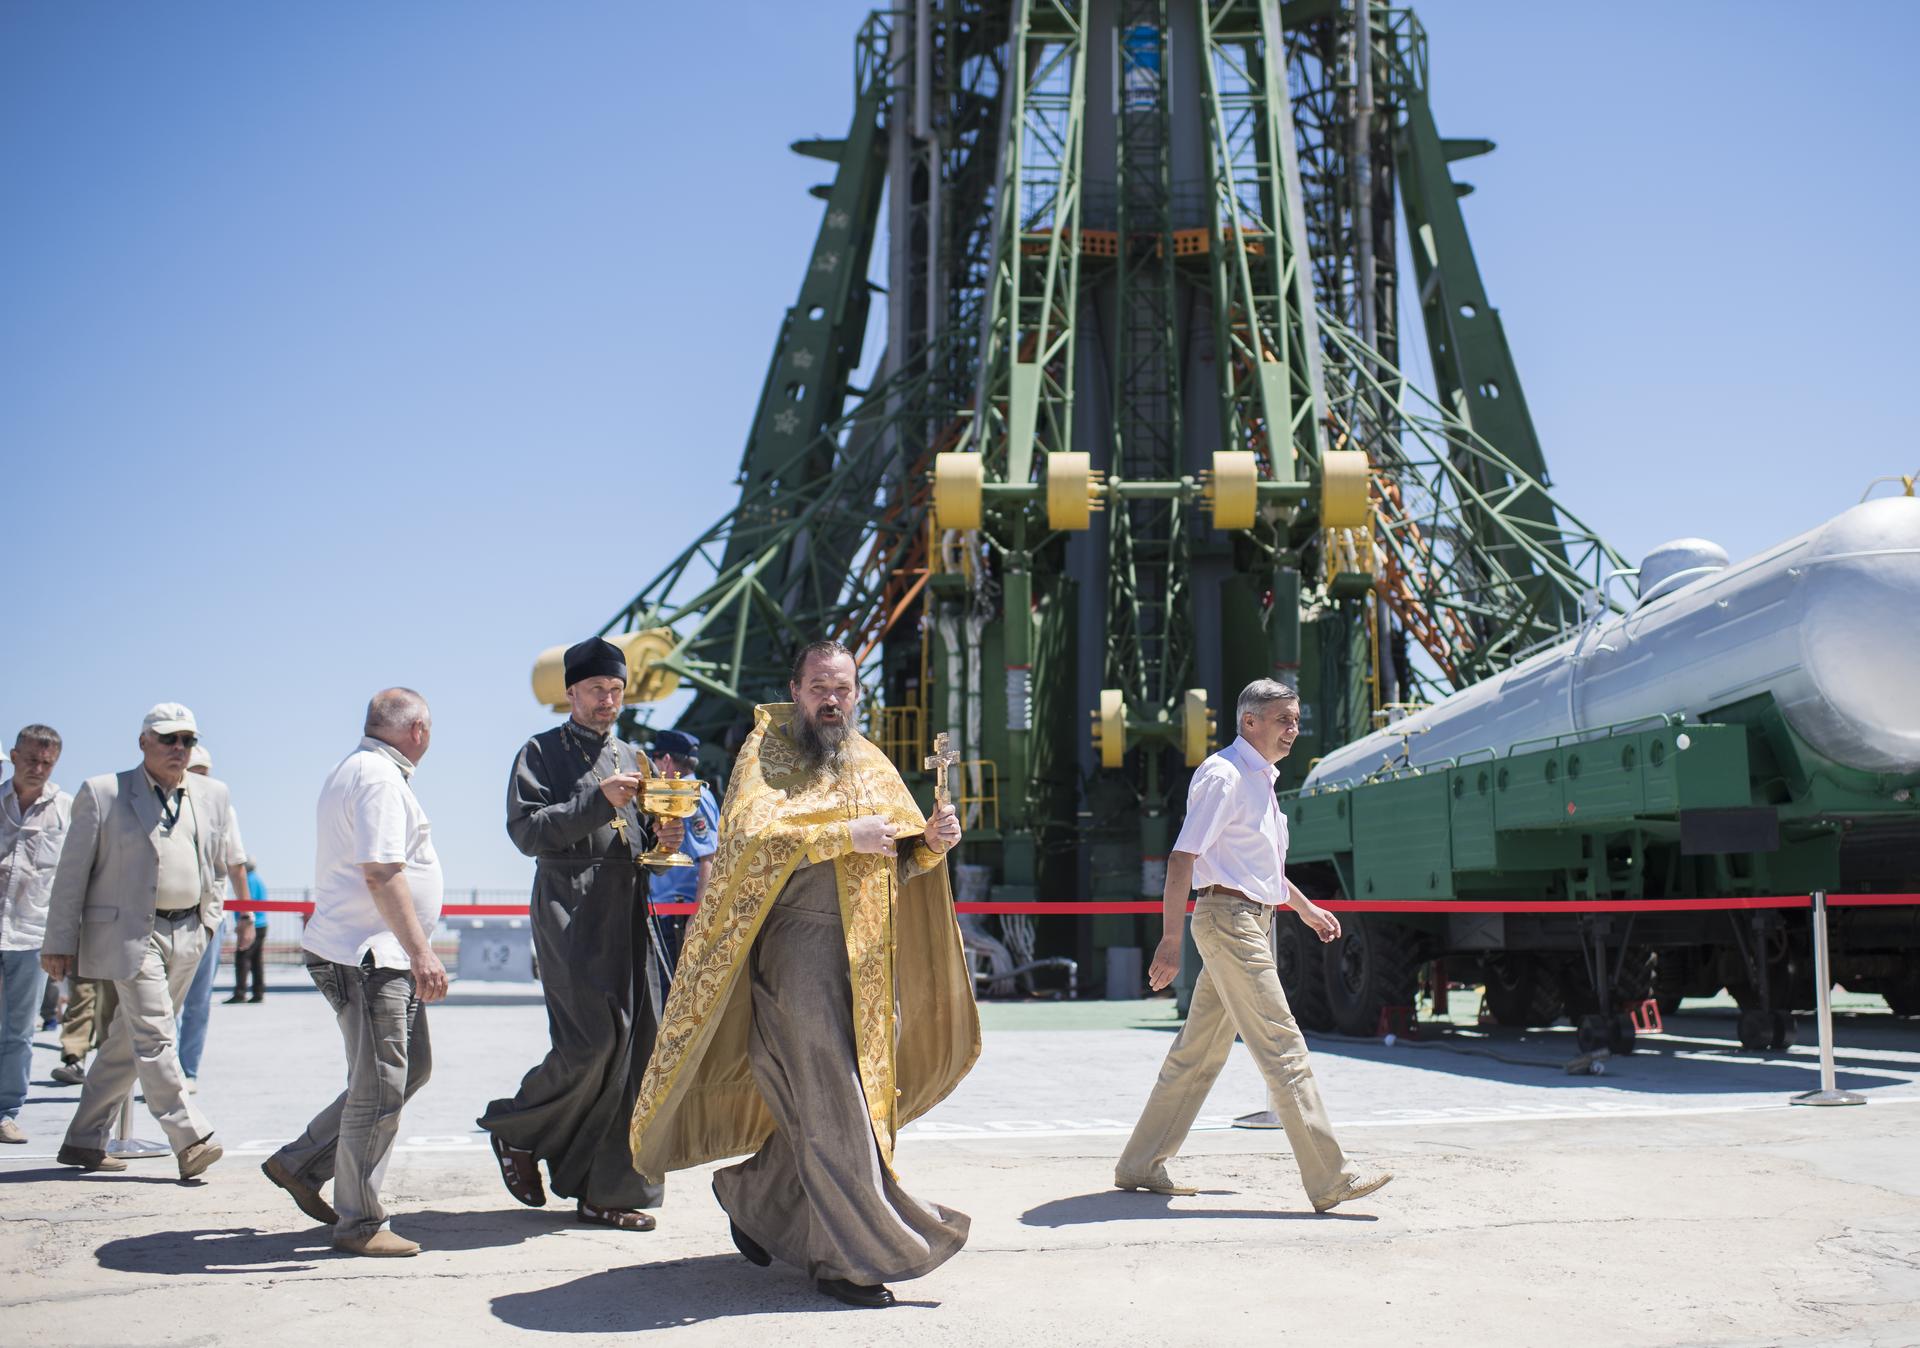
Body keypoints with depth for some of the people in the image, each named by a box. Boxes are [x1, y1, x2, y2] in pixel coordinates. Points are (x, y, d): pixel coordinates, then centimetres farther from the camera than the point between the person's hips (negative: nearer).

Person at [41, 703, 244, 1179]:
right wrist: (60, 943, -4)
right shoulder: (103, 793, -3)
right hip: (129, 931, -5)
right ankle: (190, 1139, -11)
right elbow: (72, 873, -2)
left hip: (187, 935, 5)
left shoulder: (212, 794, 11)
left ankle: (84, 1141, 20)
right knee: (153, 1037, -11)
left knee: (129, 1042, 10)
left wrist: (208, 918, 14)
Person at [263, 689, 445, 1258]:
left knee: (411, 1067, 14)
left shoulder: (354, 770, 20)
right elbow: (381, 872, -23)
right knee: (379, 1088, -5)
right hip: (368, 957, -11)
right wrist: (421, 951, -24)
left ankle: (300, 1163, 20)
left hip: (382, 957, 11)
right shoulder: (379, 777, -14)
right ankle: (359, 1223, 3)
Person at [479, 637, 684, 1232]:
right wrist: (598, 802, -18)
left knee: (635, 1043, 1)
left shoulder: (633, 757, 21)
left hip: (628, 910, 6)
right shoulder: (543, 752, 3)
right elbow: (526, 831, -10)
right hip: (569, 910, -6)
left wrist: (662, 837, 2)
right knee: (594, 1038, -17)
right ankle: (518, 1129, 9)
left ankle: (604, 1191, 8)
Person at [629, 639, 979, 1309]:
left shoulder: (871, 764, 17)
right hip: (800, 946, -6)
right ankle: (850, 1254, -1)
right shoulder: (766, 754, -1)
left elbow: (903, 861, 18)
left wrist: (932, 840, -4)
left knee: (821, 1105, 11)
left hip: (870, 953, 6)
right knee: (829, 1105, -8)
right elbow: (751, 832, -19)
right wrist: (846, 835, -22)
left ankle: (750, 1196, 32)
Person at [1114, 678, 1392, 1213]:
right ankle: (1330, 1180, -8)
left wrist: (1305, 907, 34)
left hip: (1252, 922, 10)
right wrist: (1171, 939, -22)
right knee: (1283, 1050, -10)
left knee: (1200, 1051, 12)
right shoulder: (1223, 776, -13)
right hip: (1229, 918, -10)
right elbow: (1182, 858, -18)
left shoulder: (1261, 778, 17)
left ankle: (1140, 1165, 20)